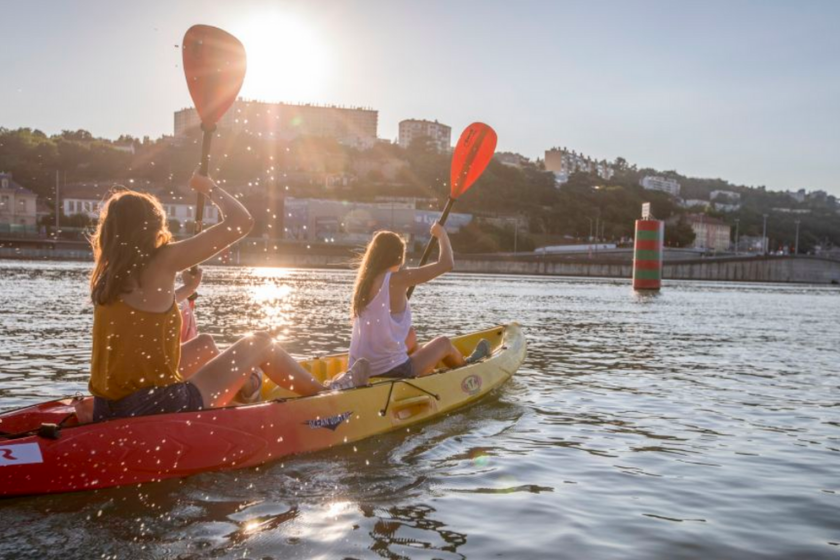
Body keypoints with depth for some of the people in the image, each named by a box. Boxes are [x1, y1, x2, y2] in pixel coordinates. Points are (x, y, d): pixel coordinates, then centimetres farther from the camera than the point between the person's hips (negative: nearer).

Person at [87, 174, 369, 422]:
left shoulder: (103, 278, 6)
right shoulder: (160, 264, -13)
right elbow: (241, 222, -12)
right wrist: (209, 188, 4)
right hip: (156, 408, -8)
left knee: (204, 344, 32)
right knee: (259, 344, 11)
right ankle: (326, 393, 31)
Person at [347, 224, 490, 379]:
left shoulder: (363, 281, 5)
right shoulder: (396, 280, -16)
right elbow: (447, 263, -13)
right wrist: (441, 234, 2)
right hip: (391, 372, -7)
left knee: (410, 338, 32)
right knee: (444, 343, 18)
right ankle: (466, 366, 50)